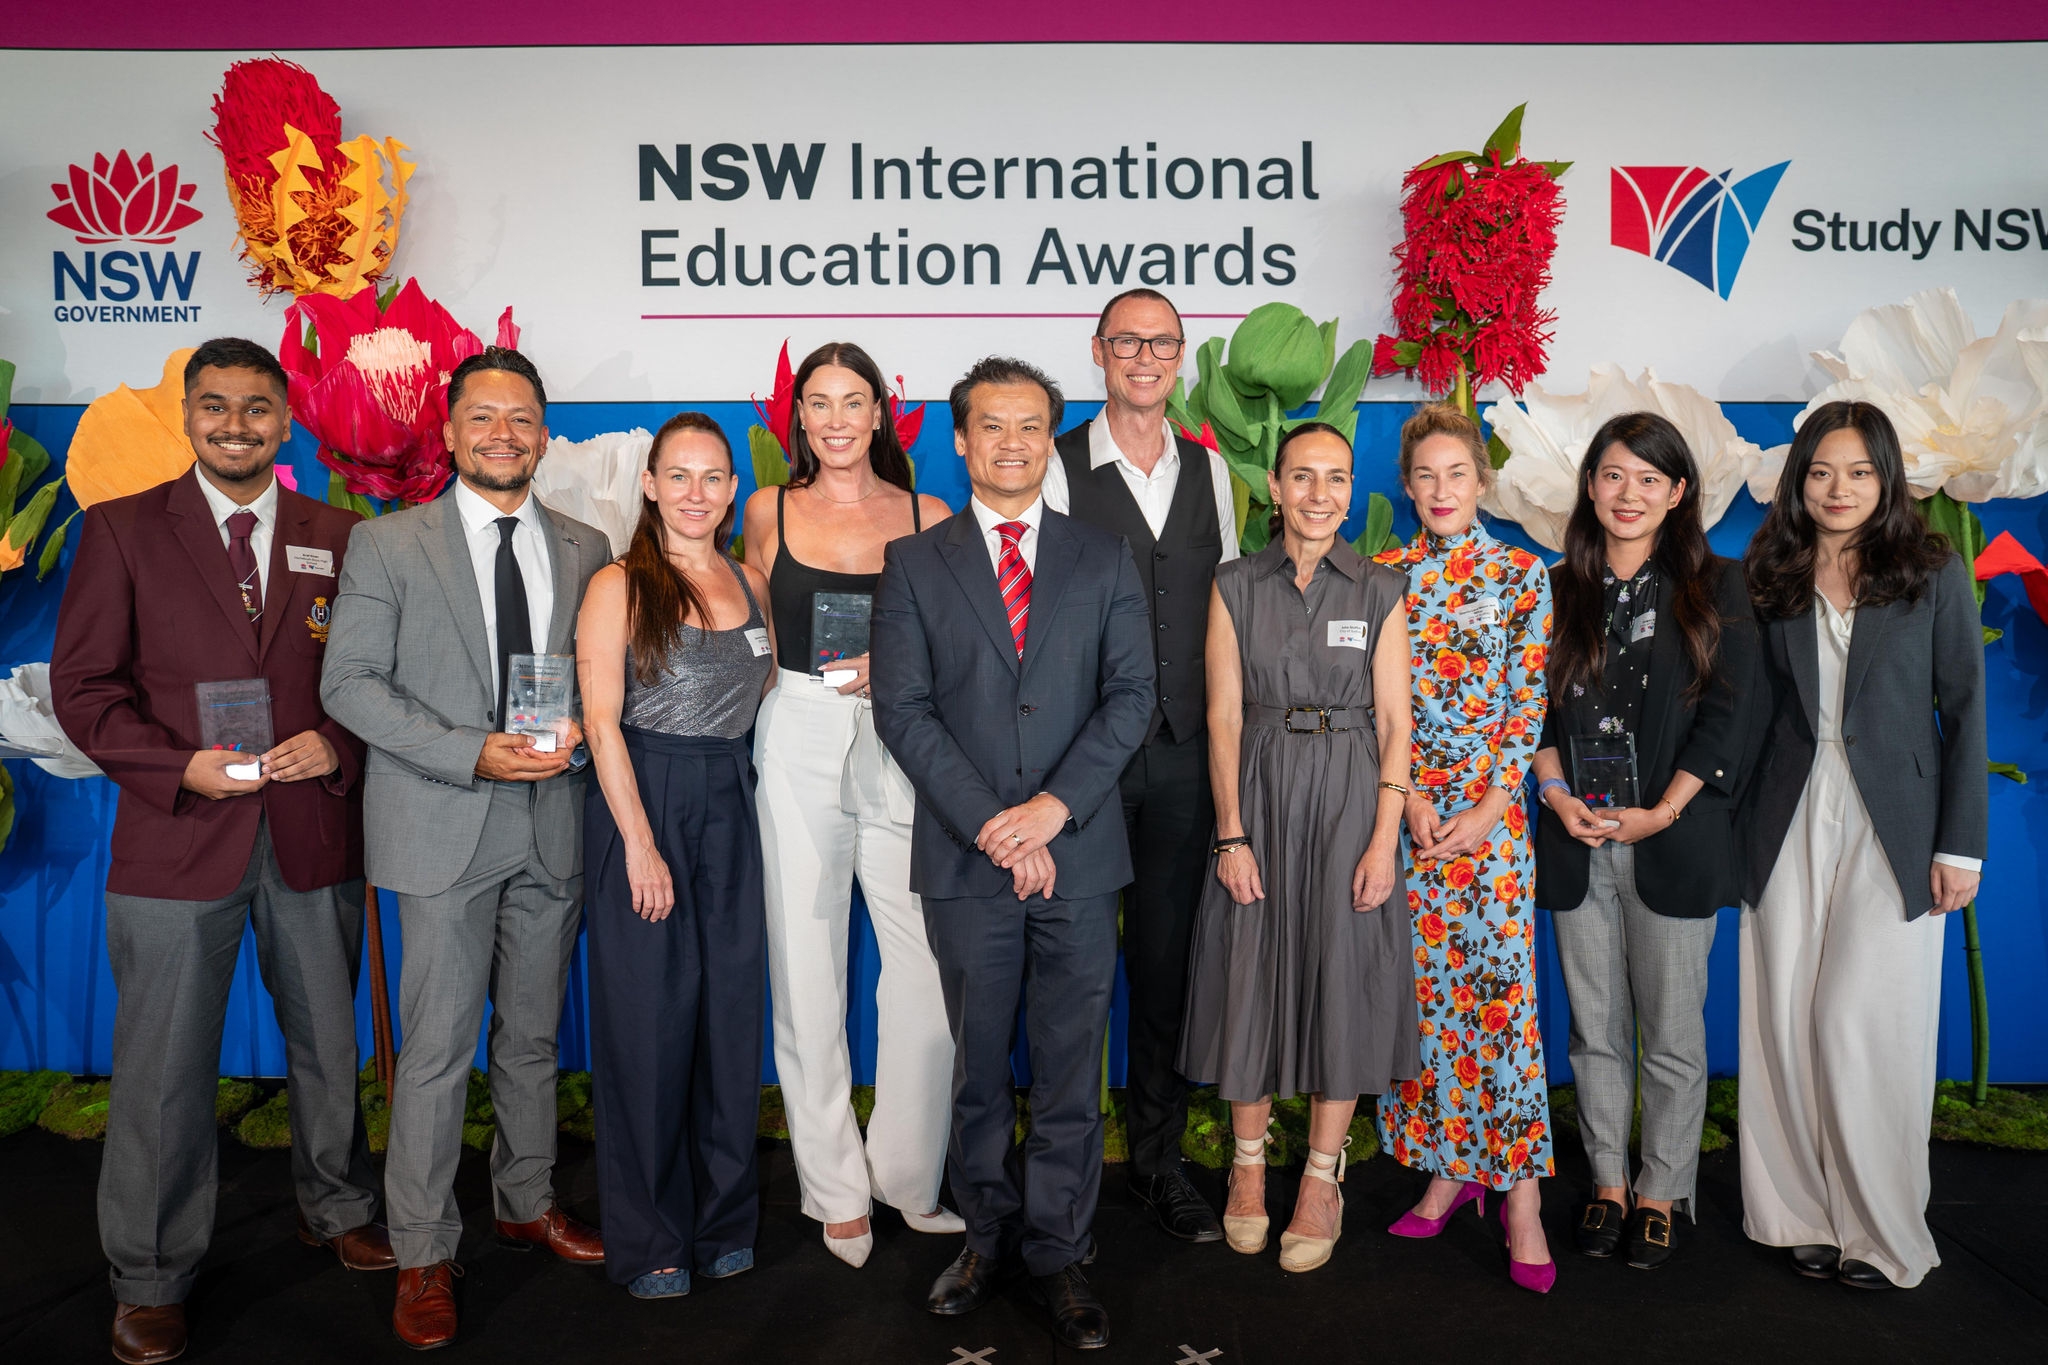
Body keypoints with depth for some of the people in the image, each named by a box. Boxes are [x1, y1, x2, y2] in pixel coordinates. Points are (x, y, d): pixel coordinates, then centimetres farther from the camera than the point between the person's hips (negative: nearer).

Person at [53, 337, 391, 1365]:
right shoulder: (122, 528, 2)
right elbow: (83, 684, -1)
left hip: (313, 834, 2)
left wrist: (338, 744, -11)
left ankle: (338, 1211, 38)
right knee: (164, 1069, 6)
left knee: (330, 1046, 16)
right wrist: (180, 767, -14)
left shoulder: (337, 537, 8)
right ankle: (151, 1279, 25)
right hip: (178, 838, -2)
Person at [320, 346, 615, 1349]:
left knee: (533, 1036, 15)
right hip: (443, 830, -3)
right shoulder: (388, 544, 0)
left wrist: (576, 734, -10)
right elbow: (349, 682, -6)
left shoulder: (584, 550, 9)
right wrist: (473, 754, -17)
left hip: (552, 825, 3)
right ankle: (424, 1253, 16)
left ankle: (527, 1203, 33)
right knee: (437, 1048, 0)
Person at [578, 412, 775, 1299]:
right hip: (640, 801, -5)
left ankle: (724, 1218, 24)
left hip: (729, 804, 5)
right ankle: (648, 1239, 17)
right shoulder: (618, 586, -5)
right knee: (647, 1018, 2)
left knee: (730, 1010, 9)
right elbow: (601, 720, -10)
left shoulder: (750, 582, 11)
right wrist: (641, 843, -15)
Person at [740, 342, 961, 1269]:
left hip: (900, 749, 0)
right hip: (798, 748, 1)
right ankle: (837, 1191, 20)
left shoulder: (927, 517, 6)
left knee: (929, 968, -6)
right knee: (807, 968, 4)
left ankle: (913, 1176, 15)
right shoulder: (770, 512, 8)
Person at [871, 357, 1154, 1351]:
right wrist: (993, 826, -12)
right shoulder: (914, 563, 5)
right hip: (966, 858, 0)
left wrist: (1053, 806, -12)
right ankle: (988, 1235, 29)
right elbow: (902, 710, -3)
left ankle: (1057, 1252, 21)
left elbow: (1131, 694, 0)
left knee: (1070, 1067, 7)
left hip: (1079, 856, 1)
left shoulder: (1105, 560, 8)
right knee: (978, 1065, 12)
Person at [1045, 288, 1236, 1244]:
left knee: (1167, 957, 11)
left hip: (1183, 750, 4)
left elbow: (1228, 609, 16)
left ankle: (1158, 1158, 25)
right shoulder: (1059, 467, -2)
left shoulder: (1209, 470, 12)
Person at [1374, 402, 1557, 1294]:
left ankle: (1519, 1191, 5)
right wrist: (1407, 796, -7)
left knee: (1499, 986, -5)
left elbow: (1530, 702, -1)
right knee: (1421, 986, 6)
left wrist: (1488, 809, -9)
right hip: (1401, 807, 2)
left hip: (1491, 809, -2)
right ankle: (1448, 1169, 19)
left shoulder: (1520, 575, 2)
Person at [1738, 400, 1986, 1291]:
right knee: (1789, 1025, 4)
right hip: (1791, 827, 3)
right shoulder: (1771, 580, 7)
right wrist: (1737, 826, 2)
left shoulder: (1933, 575, 1)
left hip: (1893, 829, -3)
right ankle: (1810, 1212, 19)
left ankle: (1884, 1232, 13)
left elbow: (1965, 711, 1)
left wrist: (1960, 844, -4)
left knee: (1862, 1026, -4)